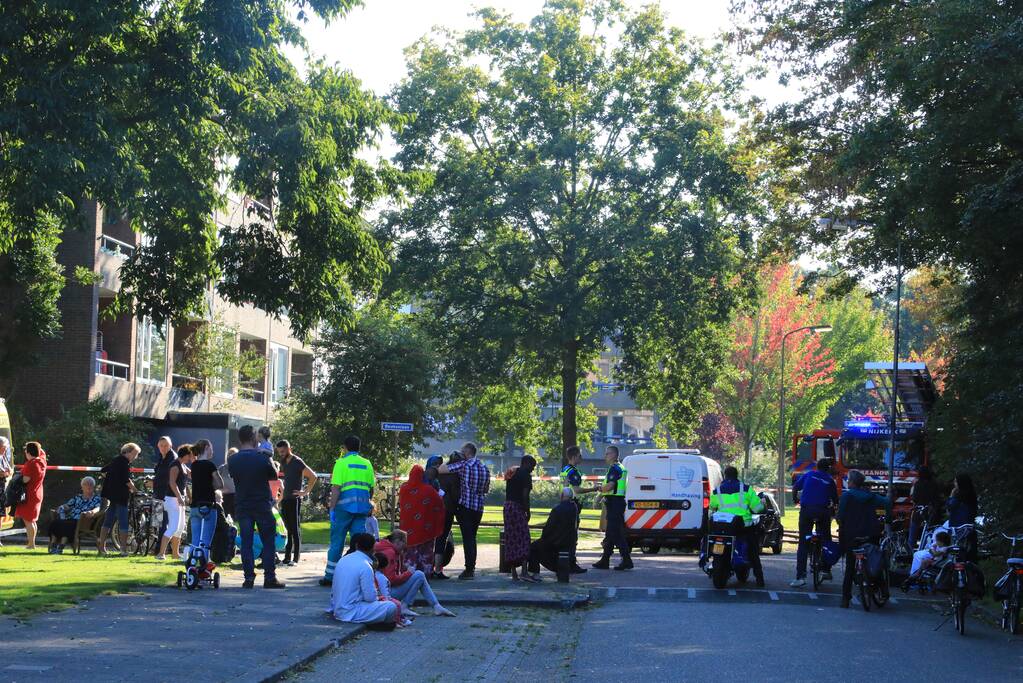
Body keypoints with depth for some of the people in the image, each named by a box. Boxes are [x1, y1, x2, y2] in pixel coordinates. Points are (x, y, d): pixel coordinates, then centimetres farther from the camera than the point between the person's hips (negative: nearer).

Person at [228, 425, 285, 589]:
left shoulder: (233, 460, -2)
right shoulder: (262, 457, -12)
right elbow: (274, 476, 2)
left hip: (242, 506, 3)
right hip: (262, 505, -3)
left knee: (246, 543, 6)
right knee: (268, 542, 5)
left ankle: (249, 578, 3)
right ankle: (269, 578, 3)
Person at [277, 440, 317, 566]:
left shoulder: (297, 462, -10)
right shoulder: (283, 462, 13)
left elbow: (313, 476, -15)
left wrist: (305, 492, -14)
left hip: (295, 499, -8)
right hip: (285, 499, 8)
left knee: (295, 529, -5)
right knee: (287, 529, 8)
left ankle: (295, 559, -4)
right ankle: (287, 557, 11)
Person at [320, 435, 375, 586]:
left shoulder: (342, 462, -3)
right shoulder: (367, 464, 10)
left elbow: (336, 488, -10)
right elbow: (371, 489, 12)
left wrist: (331, 507, -7)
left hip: (344, 506, -4)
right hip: (362, 508, 4)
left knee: (337, 542, 3)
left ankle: (330, 576, 6)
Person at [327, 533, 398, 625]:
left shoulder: (343, 560, 7)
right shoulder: (365, 566, -16)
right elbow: (370, 597, -15)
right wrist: (377, 598, 8)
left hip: (338, 611, 8)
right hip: (351, 613, -8)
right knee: (391, 607, -10)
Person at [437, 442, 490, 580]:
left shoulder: (463, 465, -11)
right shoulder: (485, 468, 9)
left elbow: (440, 470, -16)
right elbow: (486, 490, 18)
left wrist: (448, 463, 3)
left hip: (465, 506, -6)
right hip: (479, 508, 6)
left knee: (467, 538, -4)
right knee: (472, 538, 15)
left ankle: (469, 570, -5)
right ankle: (472, 569, 18)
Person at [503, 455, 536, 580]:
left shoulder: (511, 473, 17)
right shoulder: (525, 475, -7)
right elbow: (525, 495, -15)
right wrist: (528, 512, -7)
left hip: (507, 506, 8)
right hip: (518, 507, -8)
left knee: (511, 539, 8)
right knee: (523, 538, -8)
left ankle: (514, 572, 10)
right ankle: (524, 570, -19)